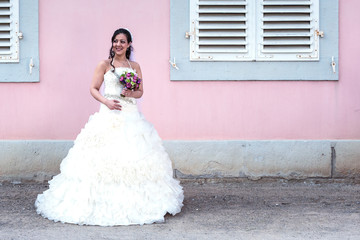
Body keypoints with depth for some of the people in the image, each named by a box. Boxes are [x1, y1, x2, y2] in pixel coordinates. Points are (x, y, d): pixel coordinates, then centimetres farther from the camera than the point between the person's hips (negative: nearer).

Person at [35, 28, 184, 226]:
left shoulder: (135, 66, 14)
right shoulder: (104, 65, 4)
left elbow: (140, 91, 15)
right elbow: (93, 89, 2)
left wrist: (131, 93, -6)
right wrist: (106, 101, -14)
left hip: (130, 115, 3)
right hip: (109, 114, -3)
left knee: (133, 155, -2)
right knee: (106, 157, -10)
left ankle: (134, 201, 6)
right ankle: (104, 202, -6)